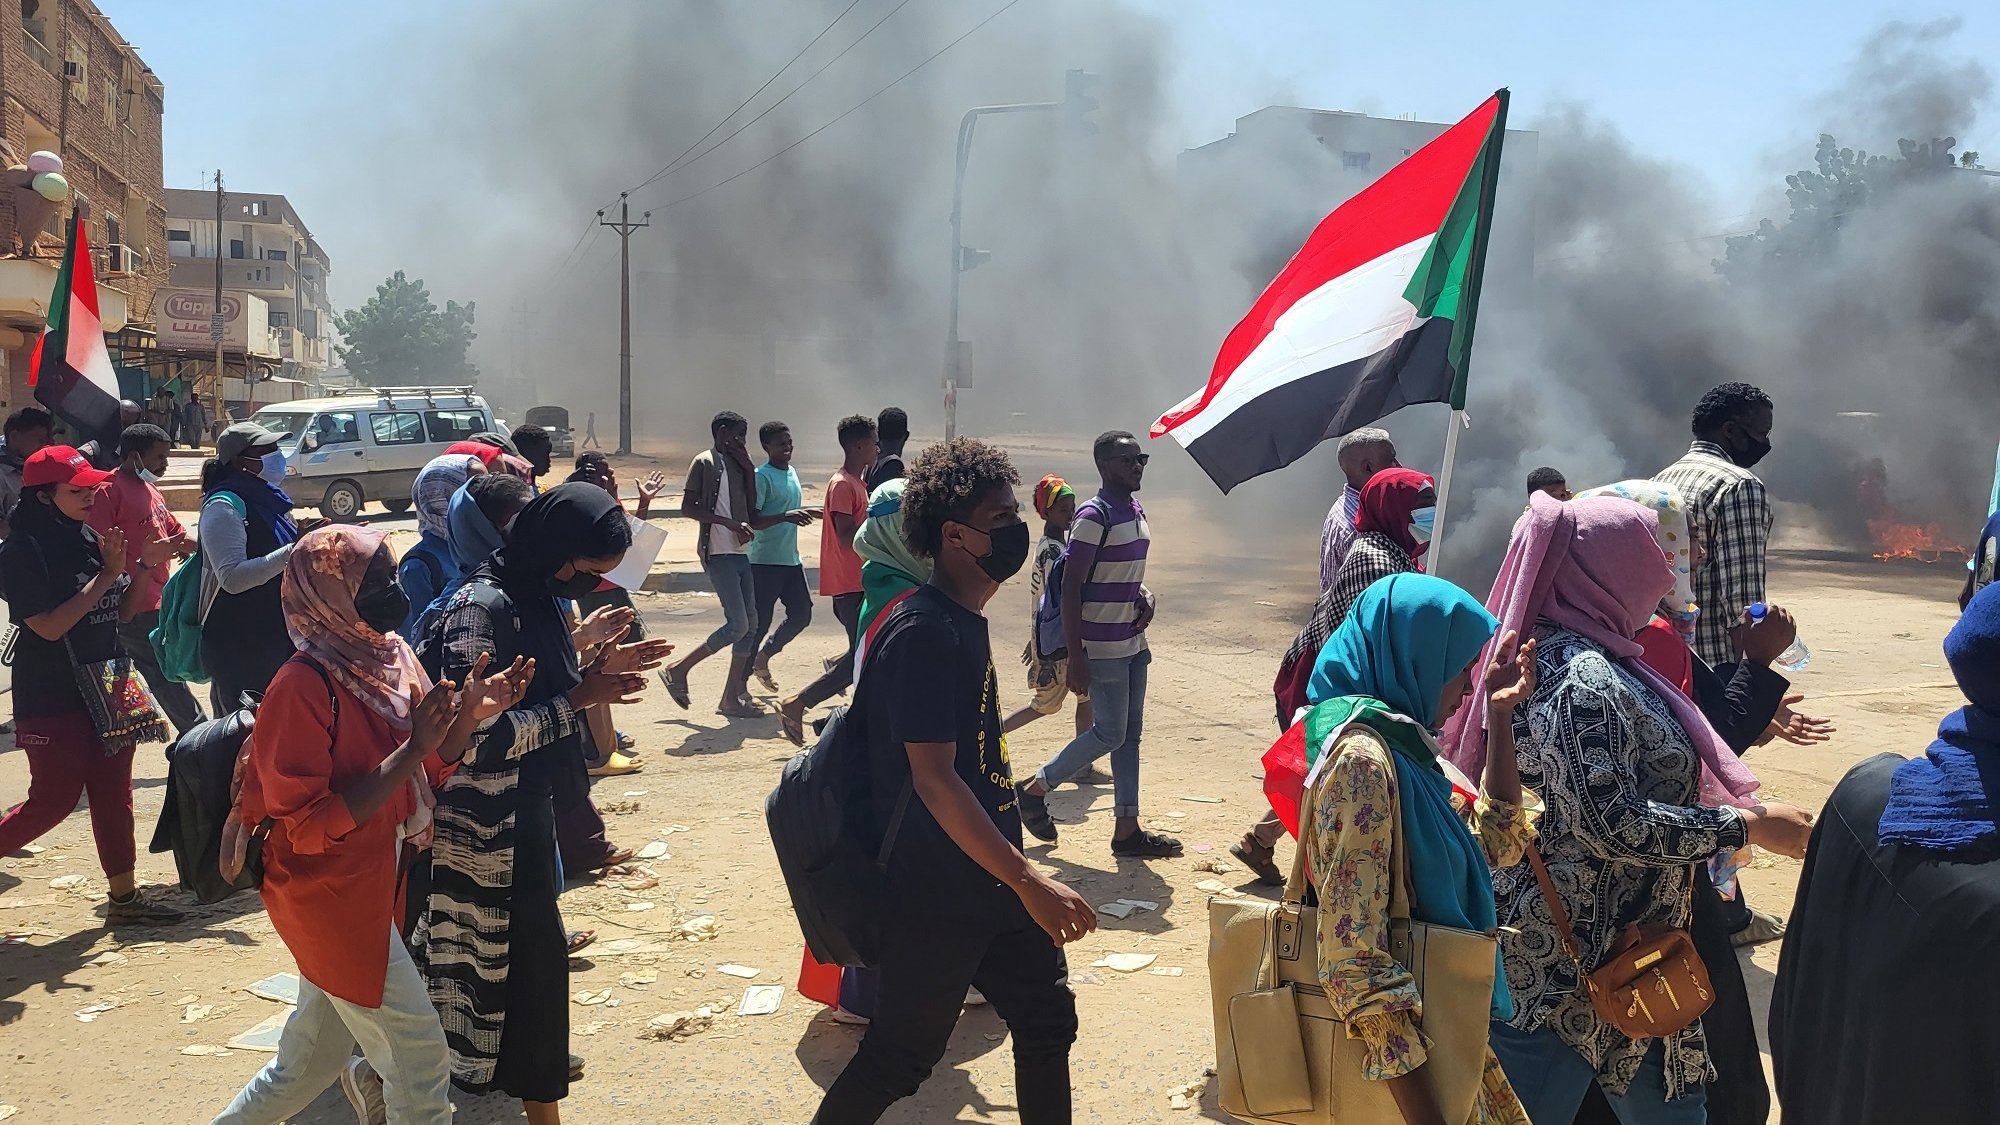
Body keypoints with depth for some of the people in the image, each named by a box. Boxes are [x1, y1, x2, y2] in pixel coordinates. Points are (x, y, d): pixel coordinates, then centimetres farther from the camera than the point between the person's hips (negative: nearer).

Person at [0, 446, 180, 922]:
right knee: (55, 798, 0)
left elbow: (124, 611, 13)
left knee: (113, 794, 10)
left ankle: (124, 896, 18)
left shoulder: (89, 536, 6)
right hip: (52, 698, -7)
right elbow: (49, 626, -20)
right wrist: (107, 574, -19)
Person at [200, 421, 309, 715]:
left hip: (277, 640, 9)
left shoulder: (267, 498, 10)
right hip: (240, 651, -9)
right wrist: (294, 550, -33)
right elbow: (233, 578, -28)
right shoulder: (223, 507, -16)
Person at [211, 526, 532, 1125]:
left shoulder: (390, 656, 1)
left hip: (372, 886, 8)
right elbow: (310, 827, -23)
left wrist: (473, 711, -10)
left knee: (309, 1064, 22)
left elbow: (429, 772, 7)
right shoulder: (303, 686, -23)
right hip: (328, 896, -8)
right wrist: (410, 751, -27)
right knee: (421, 1063, 1)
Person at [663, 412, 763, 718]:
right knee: (737, 624, -13)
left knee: (750, 624, 5)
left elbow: (750, 507, 13)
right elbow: (687, 507, -13)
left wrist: (749, 469, 5)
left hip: (740, 552, 9)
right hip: (718, 552, -9)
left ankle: (732, 698, 10)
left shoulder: (737, 465, 17)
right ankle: (677, 669, 0)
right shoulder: (705, 462, -6)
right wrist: (730, 523, -18)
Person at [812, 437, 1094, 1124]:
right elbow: (934, 780, -26)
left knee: (1048, 1020, 15)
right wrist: (1029, 881, -28)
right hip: (934, 895, -9)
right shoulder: (924, 634, -21)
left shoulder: (966, 622, 8)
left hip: (992, 882, 9)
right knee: (900, 1055, 2)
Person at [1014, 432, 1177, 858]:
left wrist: (1145, 594, 0)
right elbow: (1070, 589, -18)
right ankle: (1035, 789, 15)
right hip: (1102, 647, -9)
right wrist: (1076, 658, -20)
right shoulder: (1094, 516, -15)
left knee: (1130, 732, 9)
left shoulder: (1136, 512, 11)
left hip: (1133, 643, 9)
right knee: (1110, 734, -3)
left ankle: (1127, 828, 15)